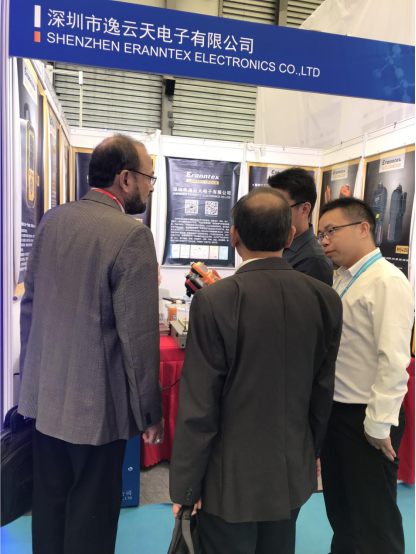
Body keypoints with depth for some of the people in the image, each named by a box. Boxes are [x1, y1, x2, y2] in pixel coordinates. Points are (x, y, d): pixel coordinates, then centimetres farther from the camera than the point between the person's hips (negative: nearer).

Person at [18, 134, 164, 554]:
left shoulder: (52, 220, 2)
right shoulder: (132, 235, -19)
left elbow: (29, 302, 8)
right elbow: (138, 334, -20)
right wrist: (150, 412, -8)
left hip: (44, 394, 7)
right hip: (97, 403, -6)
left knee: (49, 502, 23)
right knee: (91, 515, 14)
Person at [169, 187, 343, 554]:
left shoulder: (214, 301, -23)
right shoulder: (326, 300, -9)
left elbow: (199, 407, -19)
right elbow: (324, 390, 1)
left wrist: (186, 485, -6)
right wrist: (311, 451, 16)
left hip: (232, 477, -4)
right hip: (294, 472, 5)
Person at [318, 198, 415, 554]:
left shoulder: (387, 281, -19)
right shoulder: (344, 279, 8)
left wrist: (379, 423, -18)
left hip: (366, 419, -8)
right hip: (335, 410, 8)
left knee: (373, 518, 12)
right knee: (339, 508, 24)